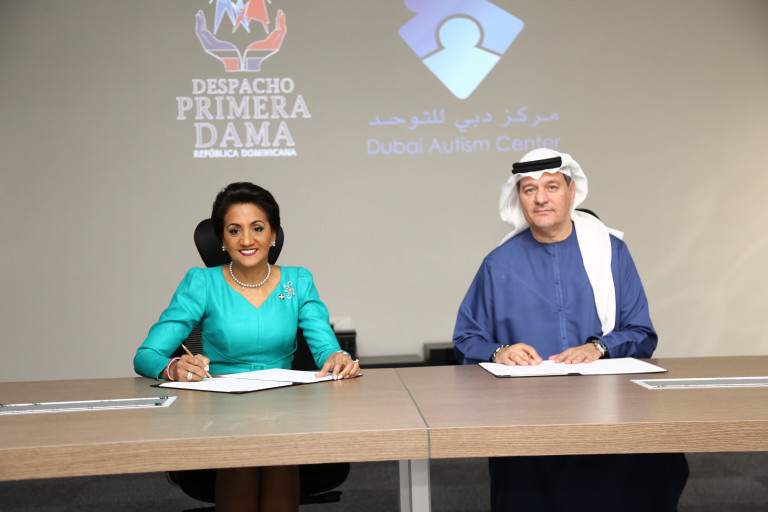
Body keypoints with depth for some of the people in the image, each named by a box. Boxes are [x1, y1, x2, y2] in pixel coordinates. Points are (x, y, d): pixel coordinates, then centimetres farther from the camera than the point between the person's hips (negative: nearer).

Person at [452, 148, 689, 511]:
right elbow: (467, 341, 11)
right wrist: (499, 352, -10)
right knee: (524, 467, -32)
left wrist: (598, 348, -11)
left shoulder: (610, 251, 10)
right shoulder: (499, 264, 10)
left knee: (654, 463, -27)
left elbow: (641, 334, 9)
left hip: (606, 398, 1)